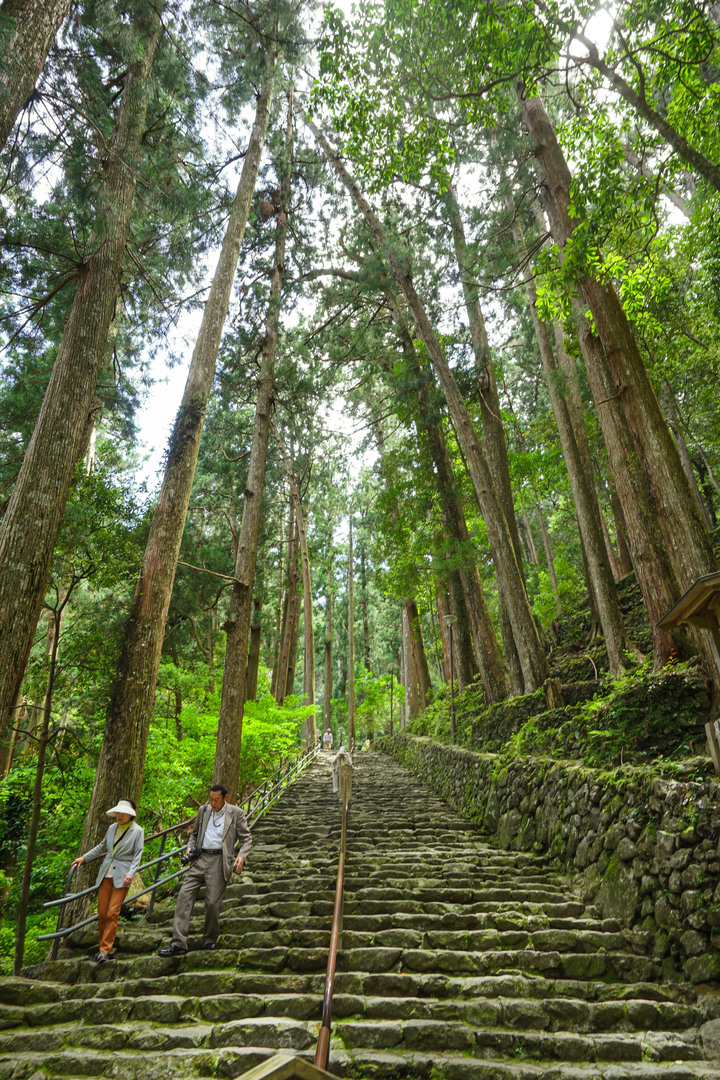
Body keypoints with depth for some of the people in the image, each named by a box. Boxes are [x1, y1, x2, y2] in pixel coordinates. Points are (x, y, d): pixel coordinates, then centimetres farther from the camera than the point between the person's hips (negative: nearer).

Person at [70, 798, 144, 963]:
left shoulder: (137, 831, -5)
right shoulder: (112, 828, 9)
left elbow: (137, 855, -7)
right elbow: (102, 847, 24)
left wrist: (131, 873, -19)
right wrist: (84, 858, 21)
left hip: (121, 877, -5)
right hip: (106, 874, 5)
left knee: (112, 913, -8)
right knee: (101, 913, 5)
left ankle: (105, 950, 0)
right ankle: (102, 947, 19)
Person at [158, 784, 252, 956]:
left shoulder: (236, 813, 1)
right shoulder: (203, 810, 14)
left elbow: (247, 838, 2)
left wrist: (241, 856, -14)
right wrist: (190, 847, 6)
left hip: (219, 861, -4)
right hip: (200, 859, 4)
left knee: (213, 903, -4)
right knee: (184, 896, -6)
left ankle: (210, 940, 19)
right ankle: (178, 944, -2)